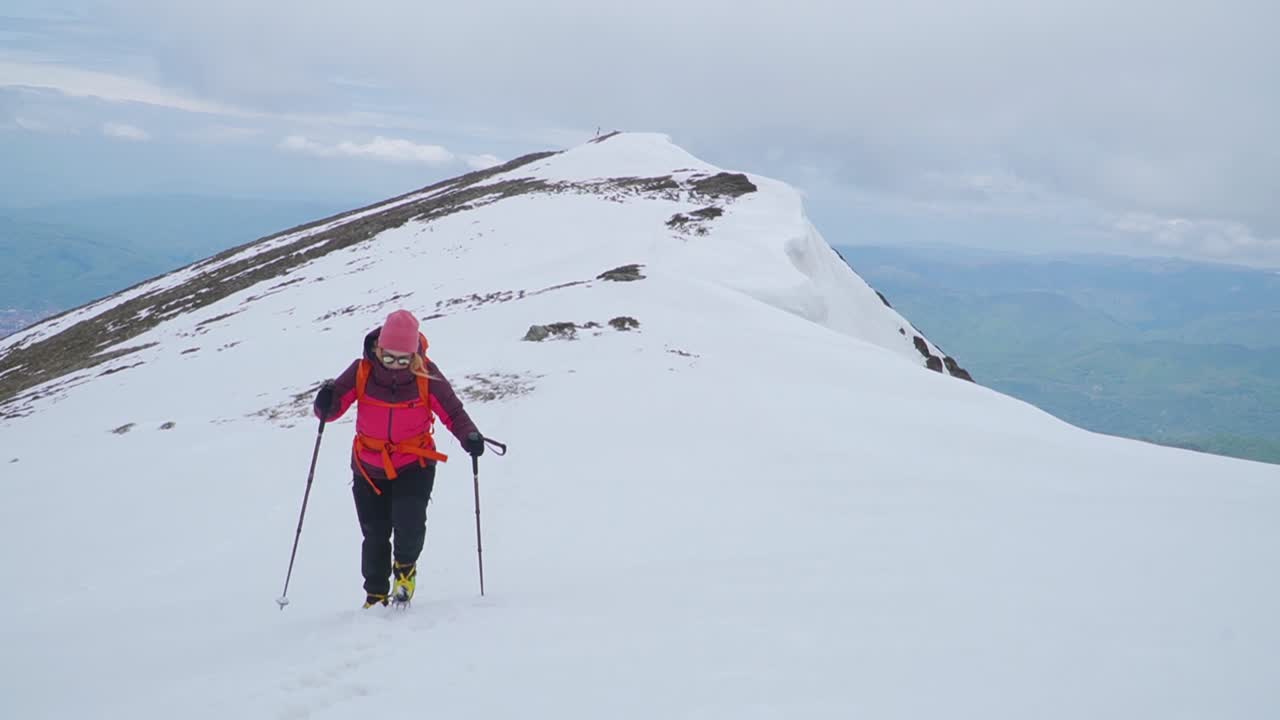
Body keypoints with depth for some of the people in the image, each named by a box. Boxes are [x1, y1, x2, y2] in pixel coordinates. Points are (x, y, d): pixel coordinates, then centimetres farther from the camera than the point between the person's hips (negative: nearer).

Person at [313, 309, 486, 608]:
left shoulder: (426, 374, -12)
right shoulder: (362, 371, -11)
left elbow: (452, 411, -7)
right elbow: (335, 406, -7)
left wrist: (468, 435, -25)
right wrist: (326, 405, -30)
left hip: (414, 464, -2)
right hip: (369, 468, 2)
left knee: (409, 523, -20)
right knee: (375, 535, 7)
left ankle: (405, 567, 12)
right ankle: (376, 595, 26)